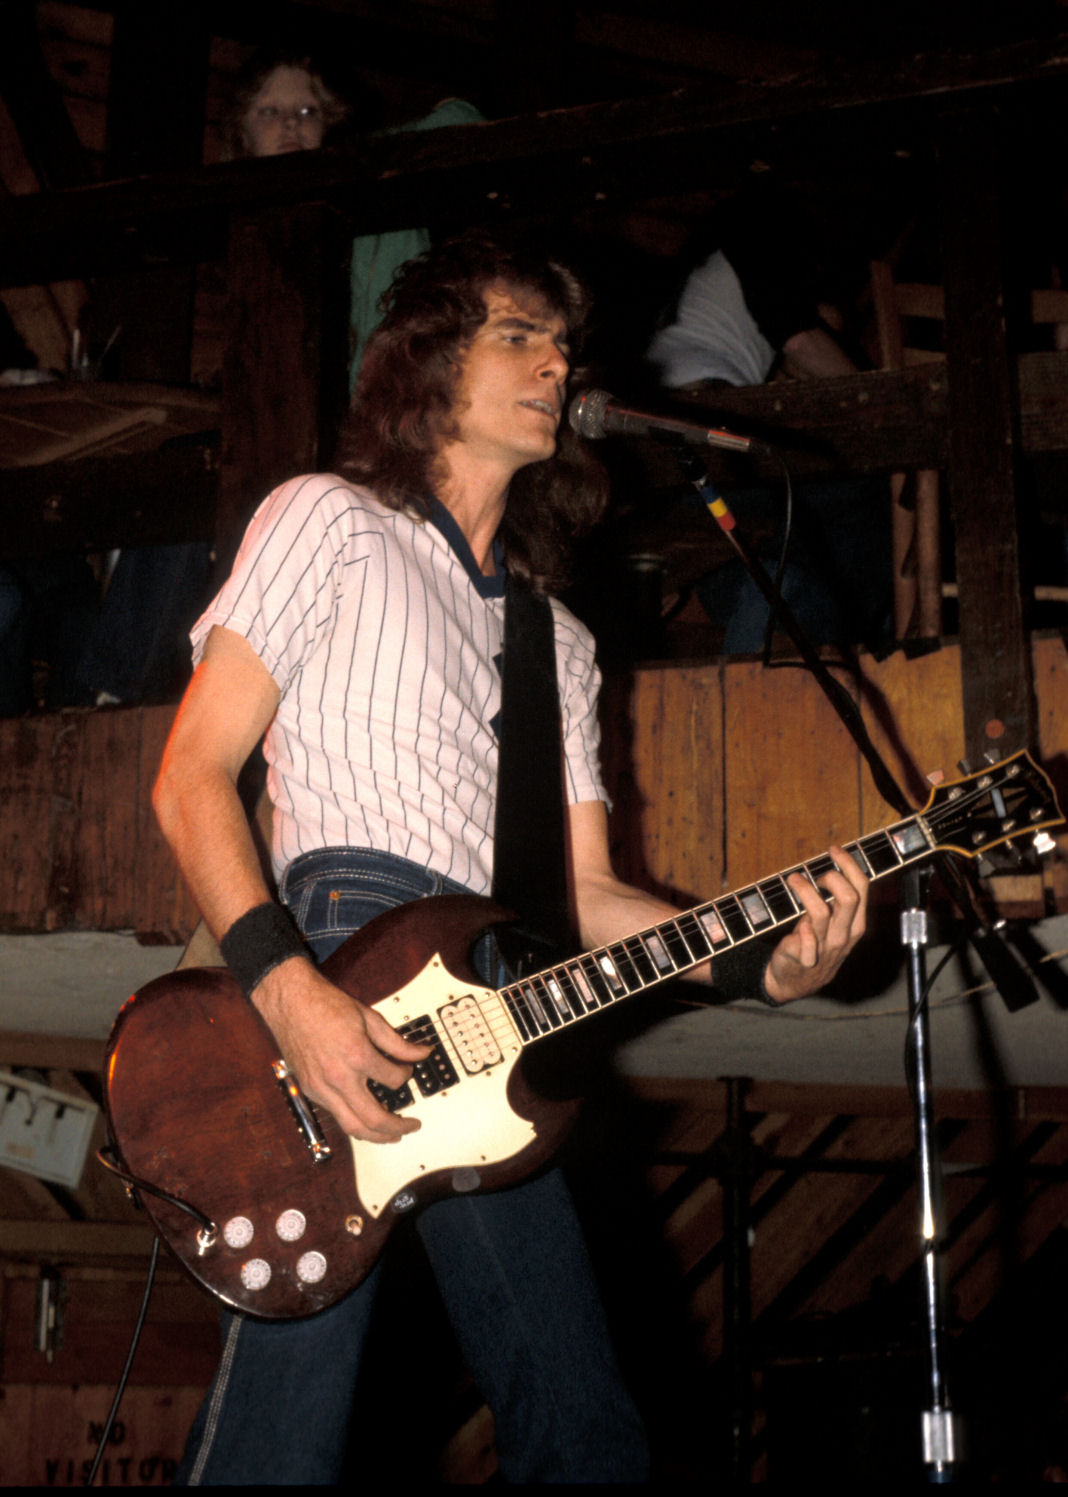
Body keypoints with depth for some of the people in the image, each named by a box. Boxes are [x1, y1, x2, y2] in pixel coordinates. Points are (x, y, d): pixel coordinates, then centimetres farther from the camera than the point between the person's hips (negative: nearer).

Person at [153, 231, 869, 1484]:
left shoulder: (557, 639, 27)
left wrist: (758, 958, 2)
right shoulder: (329, 521, 8)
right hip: (336, 969, -6)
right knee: (282, 1435, -17)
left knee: (587, 1435, 6)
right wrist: (287, 989, -16)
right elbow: (191, 779, -1)